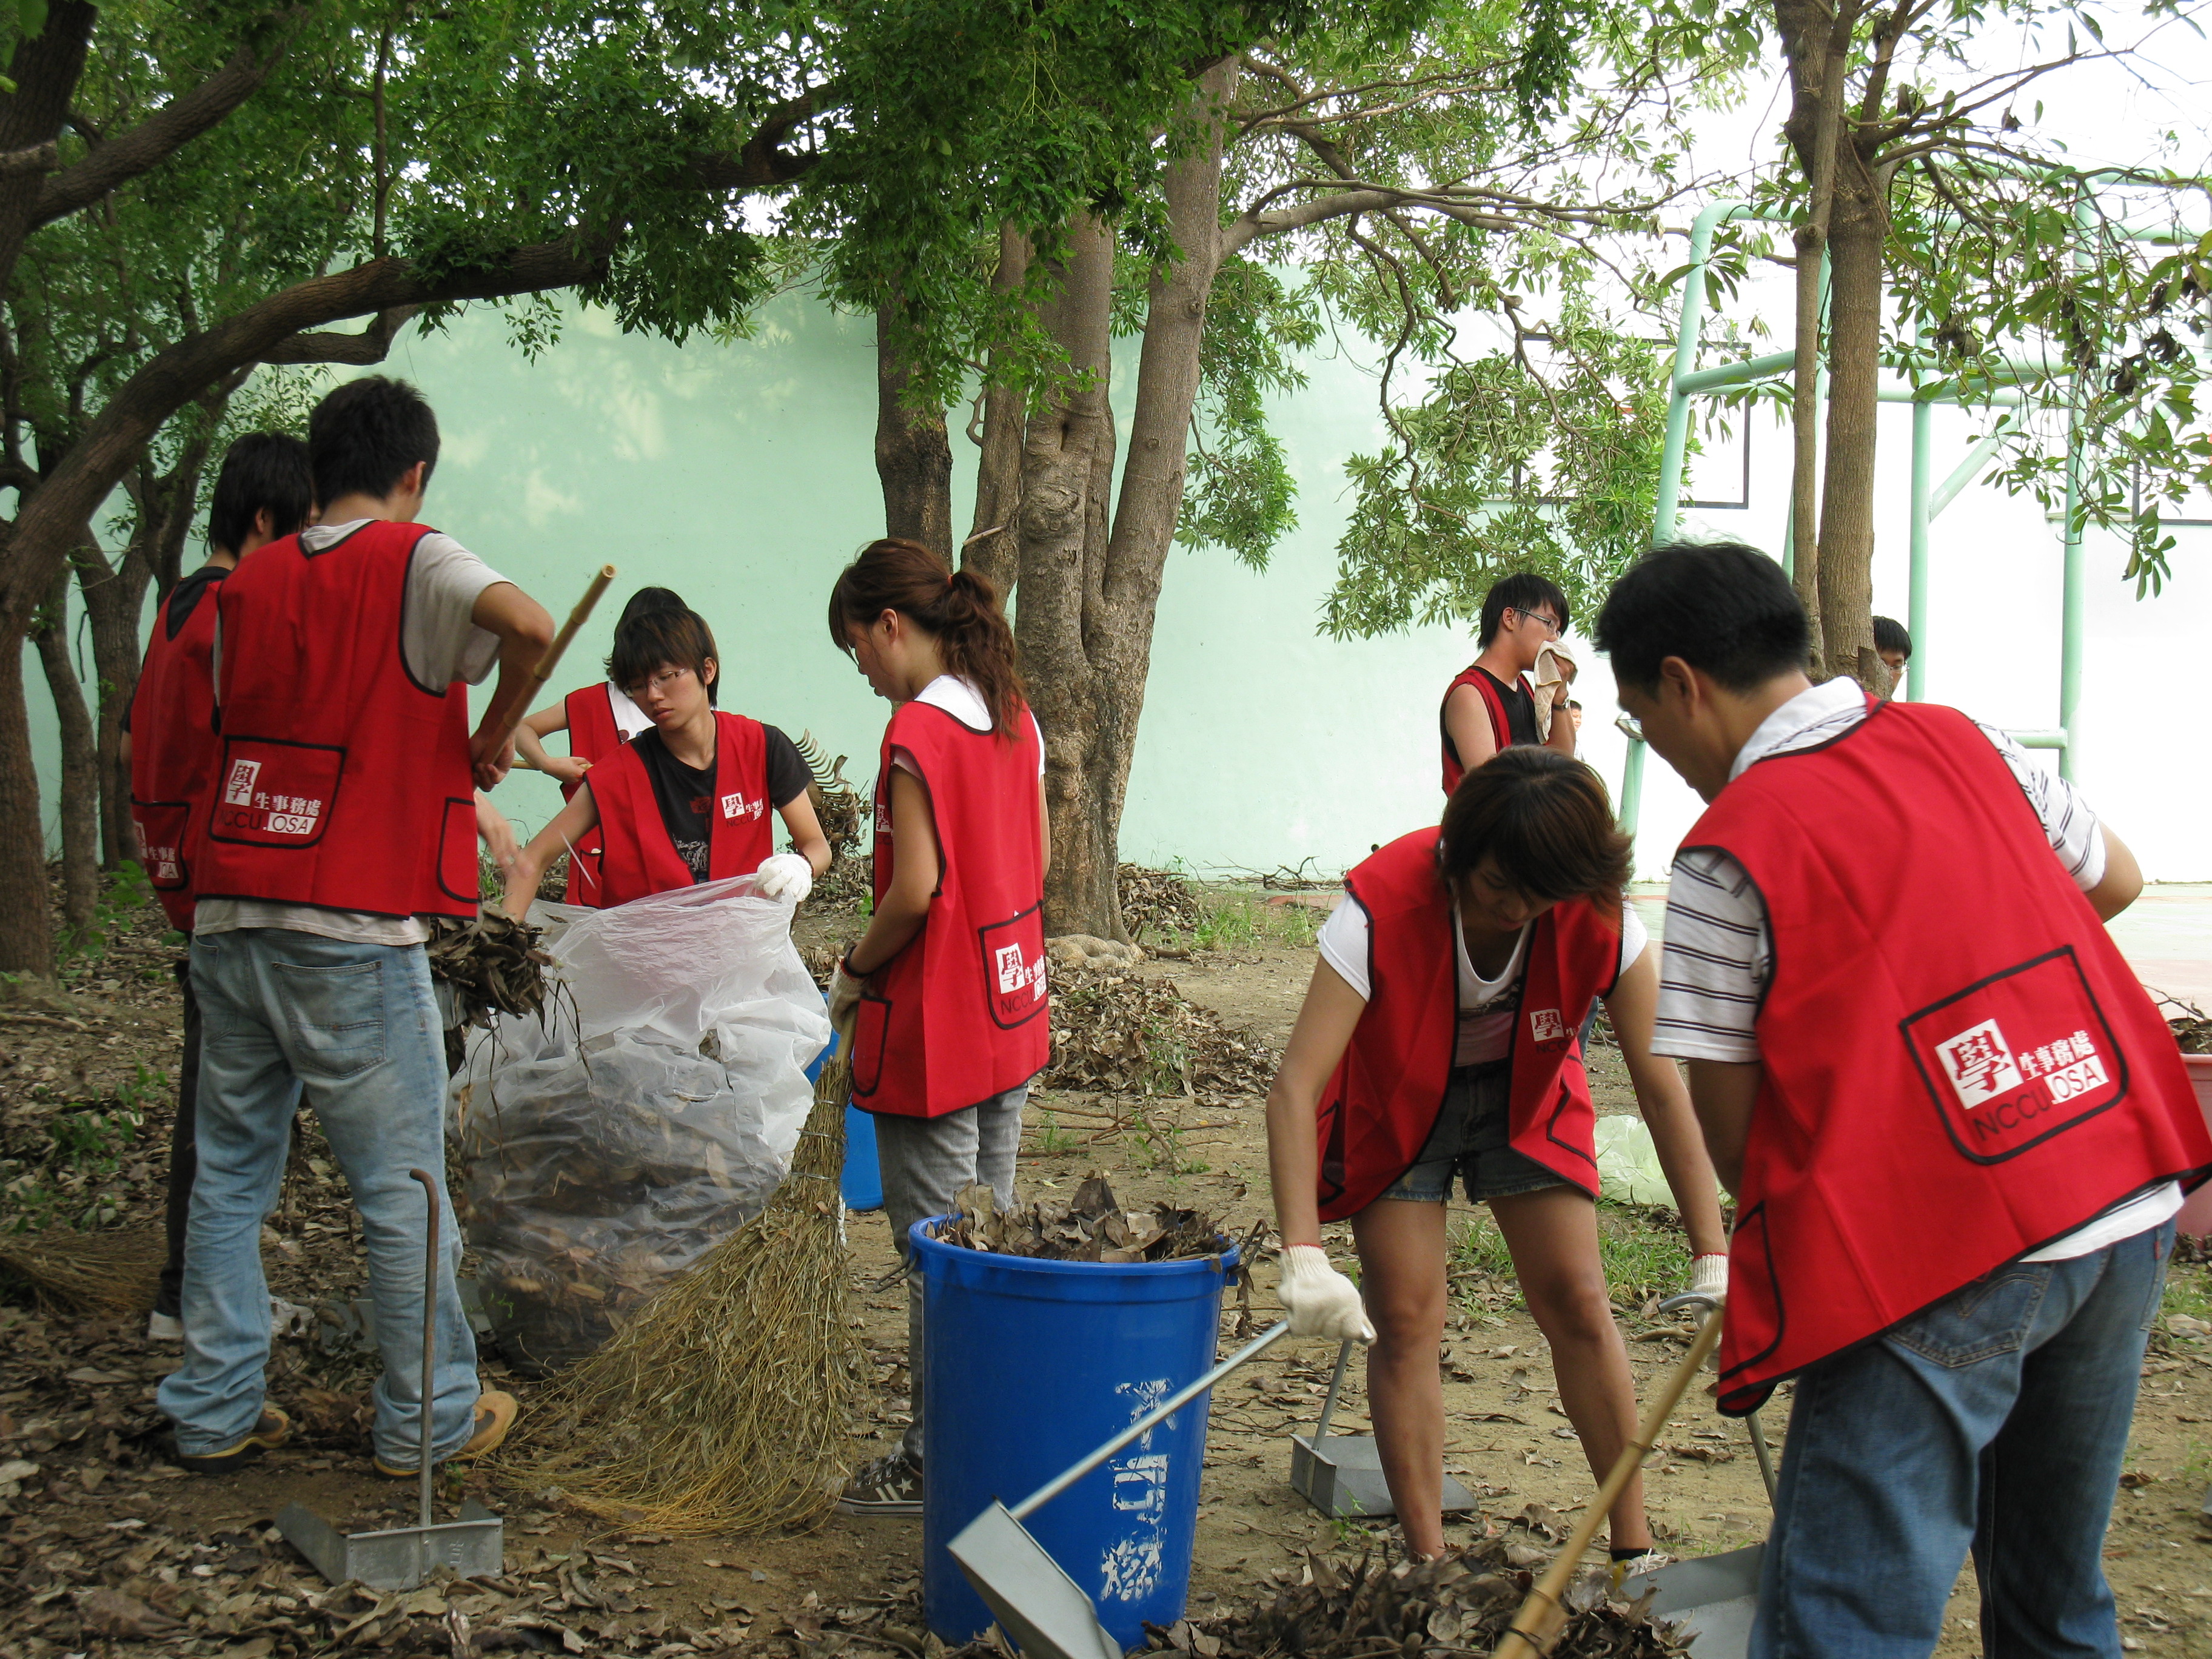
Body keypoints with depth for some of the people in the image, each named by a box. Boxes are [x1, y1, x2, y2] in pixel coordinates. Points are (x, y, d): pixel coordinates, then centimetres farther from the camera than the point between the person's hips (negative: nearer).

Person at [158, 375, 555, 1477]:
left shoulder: (247, 583, 12)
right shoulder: (413, 561, -5)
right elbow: (528, 625, -23)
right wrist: (493, 730, -4)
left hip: (227, 920, 6)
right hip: (351, 933, -6)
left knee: (229, 1174, 14)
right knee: (402, 1188, 5)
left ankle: (216, 1411, 19)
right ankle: (427, 1420, 14)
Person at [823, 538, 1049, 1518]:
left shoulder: (917, 730, -18)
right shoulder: (1014, 719, 7)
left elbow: (915, 891, -22)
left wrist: (853, 976, -7)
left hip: (932, 1030, -8)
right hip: (1011, 1015, 8)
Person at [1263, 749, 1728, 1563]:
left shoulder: (1599, 922, -28)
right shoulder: (1382, 907, -36)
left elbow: (1662, 1089, -21)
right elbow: (1297, 1083, -40)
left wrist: (1713, 1255, -25)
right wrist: (1304, 1258, -49)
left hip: (1525, 1099, 2)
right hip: (1396, 1103, -2)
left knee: (1578, 1301, -5)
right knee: (1406, 1320, -9)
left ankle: (1635, 1550, 7)